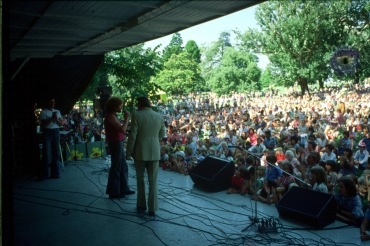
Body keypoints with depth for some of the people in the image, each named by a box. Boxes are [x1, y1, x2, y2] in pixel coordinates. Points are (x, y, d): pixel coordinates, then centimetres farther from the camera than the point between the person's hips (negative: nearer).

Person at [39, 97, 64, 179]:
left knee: (56, 153, 5)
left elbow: (61, 123, 11)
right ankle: (45, 174, 0)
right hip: (47, 132, -5)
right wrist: (52, 118, -15)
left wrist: (56, 119, -6)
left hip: (56, 132, 5)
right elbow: (44, 124, -10)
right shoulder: (44, 112, 0)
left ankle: (55, 173, 12)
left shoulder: (57, 111, 14)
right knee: (46, 153, -5)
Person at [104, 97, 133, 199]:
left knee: (123, 167, 15)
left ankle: (123, 189, 24)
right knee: (116, 168, 0)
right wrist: (126, 118, -18)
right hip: (115, 143, -10)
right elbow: (122, 129, -26)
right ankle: (113, 192, 10)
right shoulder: (110, 116, -17)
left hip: (118, 143, 10)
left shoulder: (112, 115, 15)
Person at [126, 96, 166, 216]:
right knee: (153, 180, 8)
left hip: (140, 152, -2)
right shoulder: (159, 116, 2)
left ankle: (141, 205, 24)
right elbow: (162, 134, 12)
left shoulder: (136, 115, -9)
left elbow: (132, 135, -11)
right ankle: (152, 208, 10)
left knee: (140, 179, 15)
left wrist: (128, 152, -4)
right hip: (154, 152, 2)